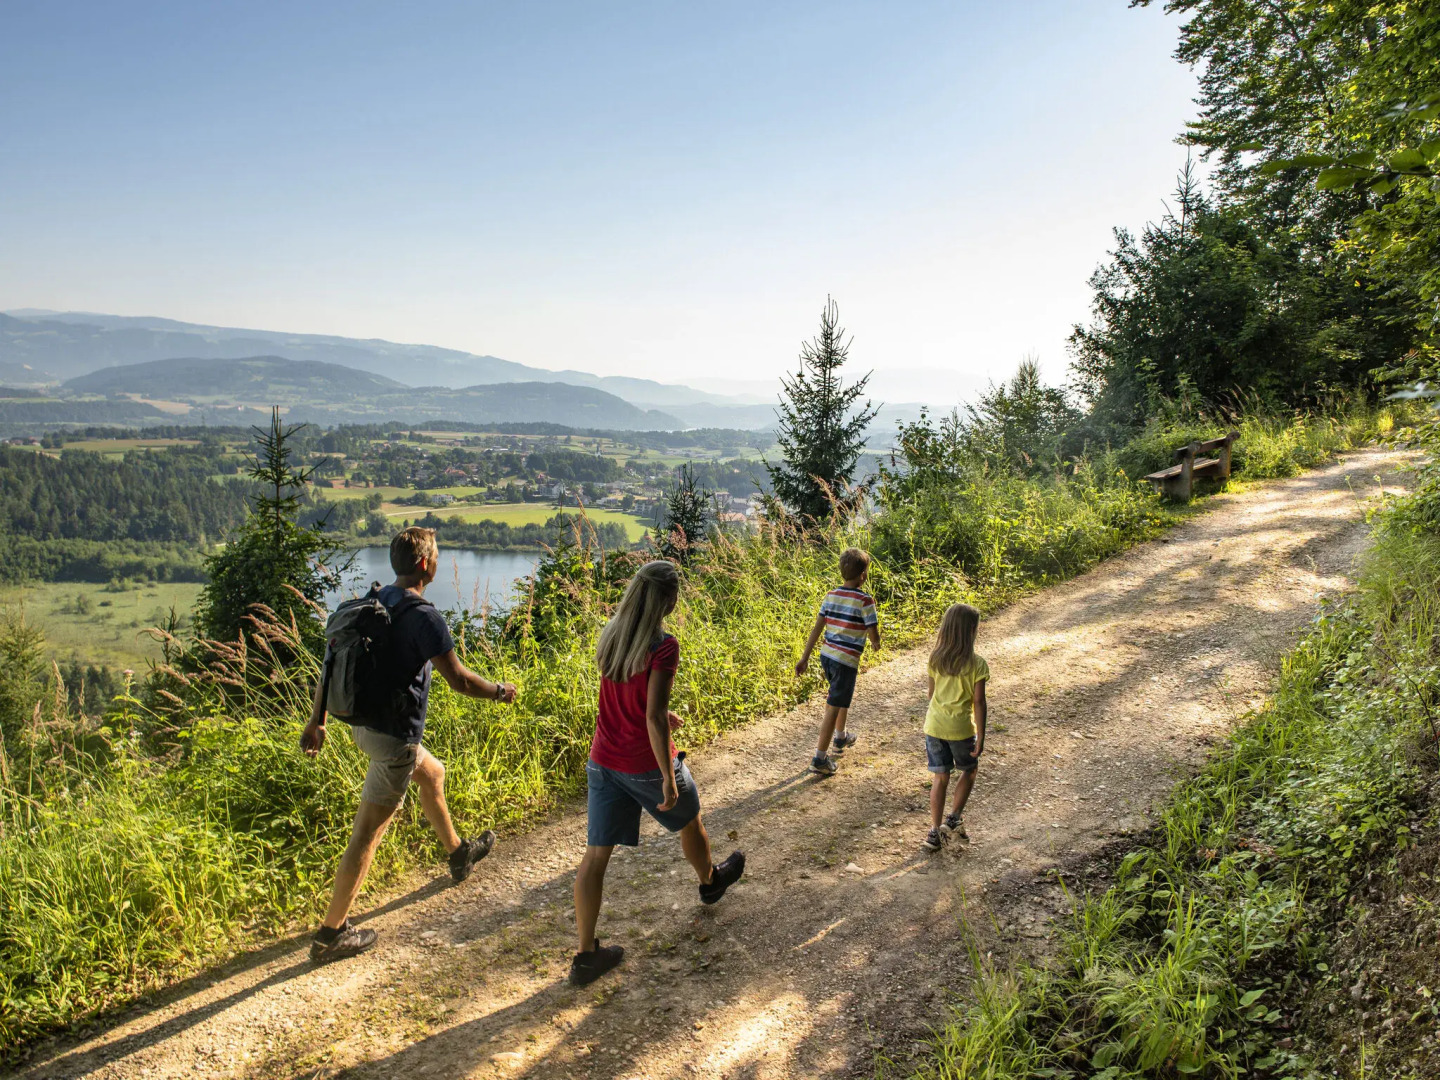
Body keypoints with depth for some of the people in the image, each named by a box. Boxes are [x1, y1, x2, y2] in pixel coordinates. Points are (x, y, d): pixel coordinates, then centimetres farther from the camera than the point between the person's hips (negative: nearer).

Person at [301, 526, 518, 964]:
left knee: (432, 772, 30)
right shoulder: (423, 615, -21)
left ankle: (458, 852, 50)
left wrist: (316, 721, 14)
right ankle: (331, 932, 7)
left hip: (364, 725, 9)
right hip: (394, 735, -9)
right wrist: (500, 691, -2)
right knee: (367, 833, -1)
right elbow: (460, 681, -20)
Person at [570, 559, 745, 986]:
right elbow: (653, 717, -26)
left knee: (596, 854, 8)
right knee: (689, 822, 25)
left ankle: (586, 955, 13)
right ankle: (710, 880, 52)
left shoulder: (610, 636, -1)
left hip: (603, 762, 5)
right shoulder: (663, 646, -22)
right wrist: (669, 778, -19)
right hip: (646, 765, -5)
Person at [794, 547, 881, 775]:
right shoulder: (865, 601, -14)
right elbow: (874, 635, -12)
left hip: (826, 655, 7)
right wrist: (877, 643, 12)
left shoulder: (830, 596, 3)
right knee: (834, 708, -1)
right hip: (847, 661, -7)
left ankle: (841, 737, 48)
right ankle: (819, 759, 0)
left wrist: (804, 658, 7)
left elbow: (817, 628, 4)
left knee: (844, 698, 30)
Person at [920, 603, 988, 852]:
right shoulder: (977, 664, -13)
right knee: (969, 771, 22)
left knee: (940, 777, 12)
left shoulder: (935, 657, -1)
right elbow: (978, 701, -12)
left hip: (934, 725, 3)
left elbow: (931, 692, 8)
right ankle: (953, 818, 15)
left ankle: (934, 831, 12)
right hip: (960, 728, -3)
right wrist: (981, 736, -6)